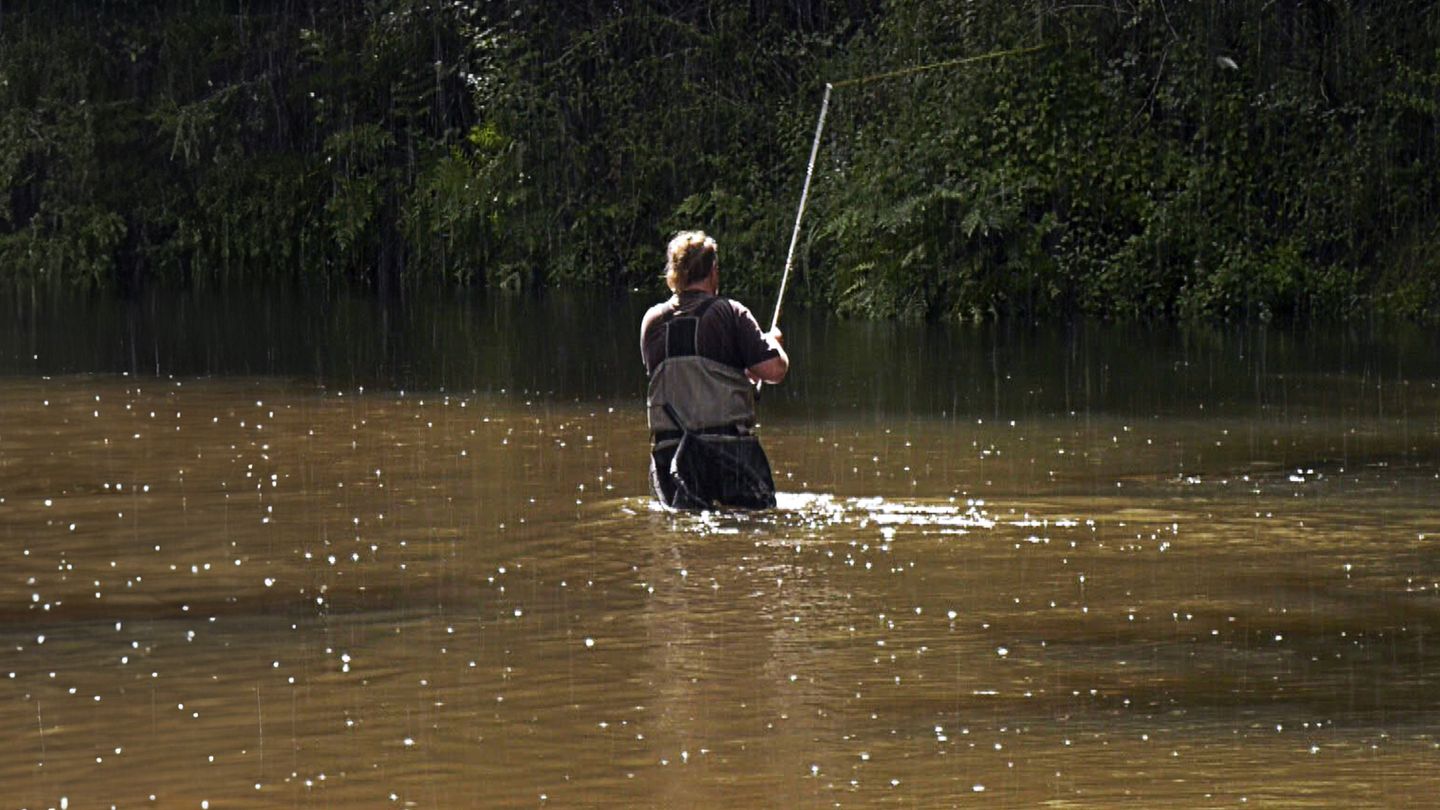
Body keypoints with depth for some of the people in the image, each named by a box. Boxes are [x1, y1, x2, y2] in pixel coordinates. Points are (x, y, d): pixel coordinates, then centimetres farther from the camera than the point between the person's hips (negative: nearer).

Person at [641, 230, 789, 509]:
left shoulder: (652, 321, 9)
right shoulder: (729, 313, -4)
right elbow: (774, 370, -7)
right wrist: (772, 341, 16)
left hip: (669, 451, 3)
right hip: (729, 442, -3)